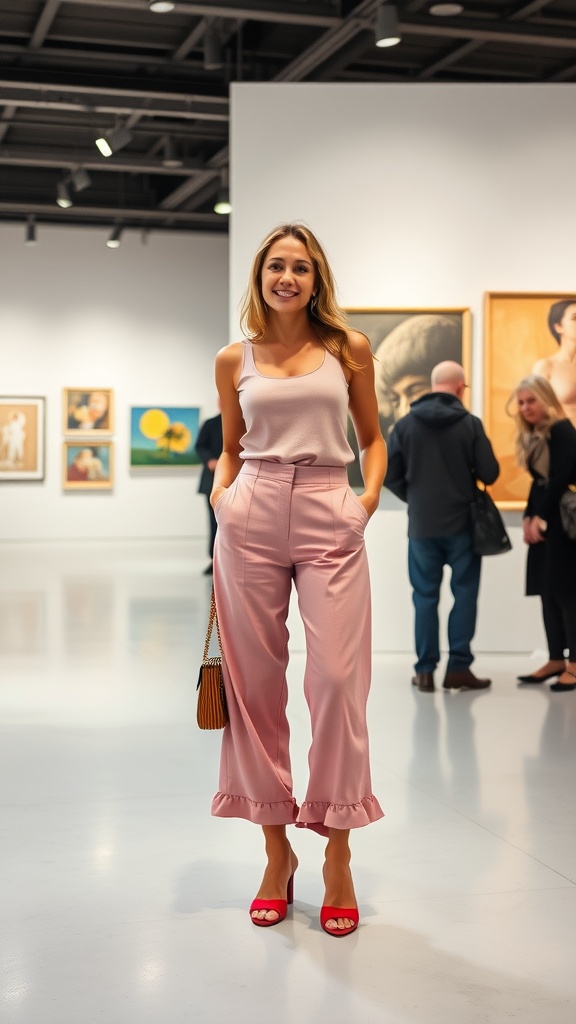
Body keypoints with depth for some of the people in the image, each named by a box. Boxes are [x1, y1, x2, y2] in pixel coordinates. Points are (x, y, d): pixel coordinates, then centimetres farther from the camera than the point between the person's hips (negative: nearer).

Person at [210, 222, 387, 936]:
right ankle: (276, 849, 16)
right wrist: (221, 492, 2)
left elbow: (372, 437, 15)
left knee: (338, 679, -8)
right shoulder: (234, 361, 11)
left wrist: (370, 495, -2)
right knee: (255, 682, 3)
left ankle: (337, 856, 6)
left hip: (329, 519, -1)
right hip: (253, 517, 2)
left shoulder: (349, 349, 9)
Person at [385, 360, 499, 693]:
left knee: (425, 596, 9)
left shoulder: (406, 424, -2)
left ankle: (425, 671, 10)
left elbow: (390, 475, -1)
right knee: (465, 594, 8)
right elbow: (489, 473, -8)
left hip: (421, 525, 2)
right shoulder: (470, 423, -9)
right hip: (462, 523, -2)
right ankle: (459, 668, 7)